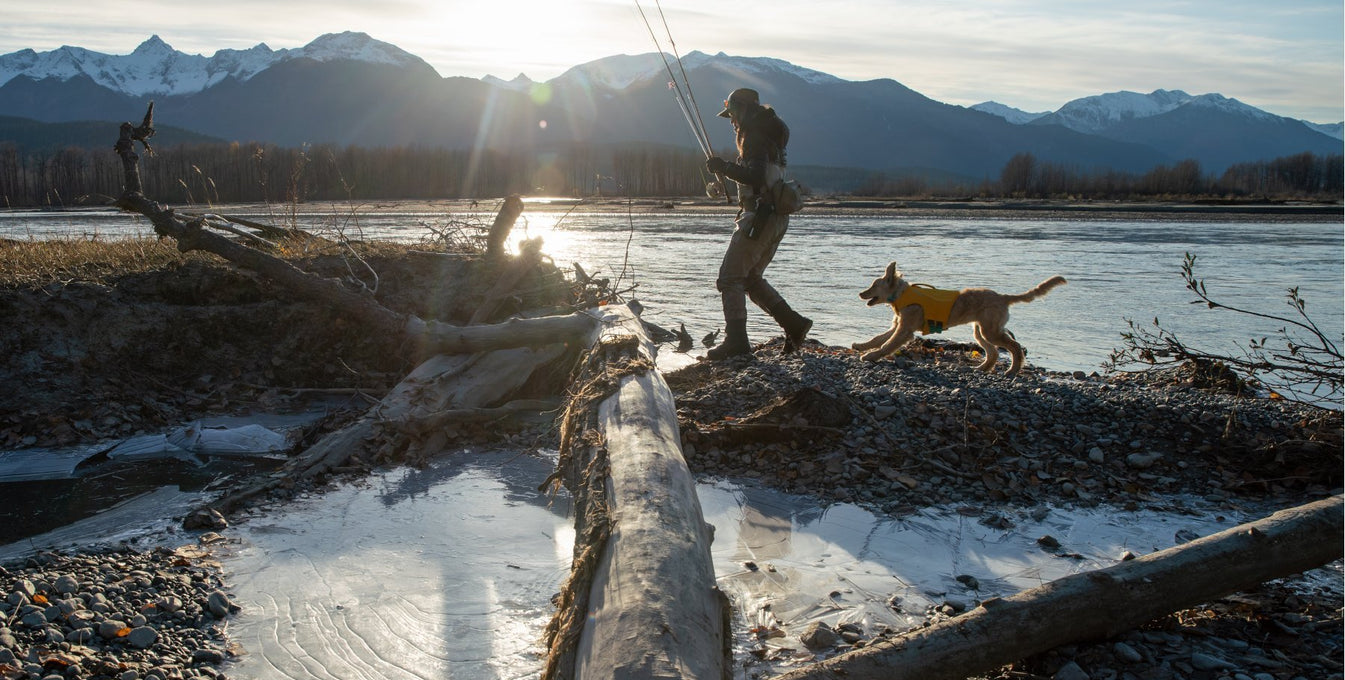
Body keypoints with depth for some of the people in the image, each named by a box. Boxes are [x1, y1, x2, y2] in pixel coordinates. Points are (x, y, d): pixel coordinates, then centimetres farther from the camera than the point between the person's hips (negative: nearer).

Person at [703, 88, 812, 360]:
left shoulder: (755, 138, -12)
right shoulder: (766, 136, 20)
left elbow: (756, 178, -26)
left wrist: (724, 167, -17)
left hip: (760, 217, -10)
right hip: (777, 218, 10)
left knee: (729, 278, -7)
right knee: (751, 278, 18)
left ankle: (736, 340, -10)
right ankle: (794, 324, 15)